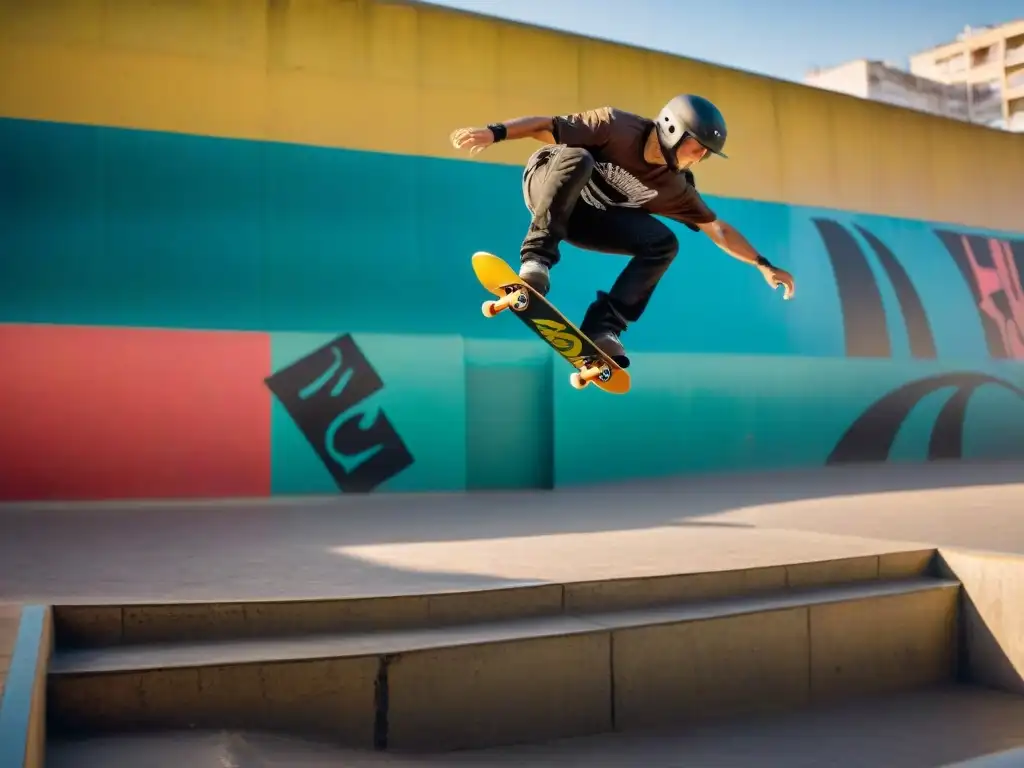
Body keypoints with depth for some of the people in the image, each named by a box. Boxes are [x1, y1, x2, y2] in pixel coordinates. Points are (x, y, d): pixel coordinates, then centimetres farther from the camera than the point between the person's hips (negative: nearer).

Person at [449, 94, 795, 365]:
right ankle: (537, 258, -39)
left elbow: (716, 228, 1)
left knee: (663, 243, -13)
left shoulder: (675, 186, -6)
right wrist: (495, 132, -40)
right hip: (546, 183, -5)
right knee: (577, 158, -38)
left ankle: (602, 326, -18)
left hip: (584, 219, 6)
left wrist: (764, 265, 0)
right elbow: (546, 127, -27)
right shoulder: (617, 127, -23)